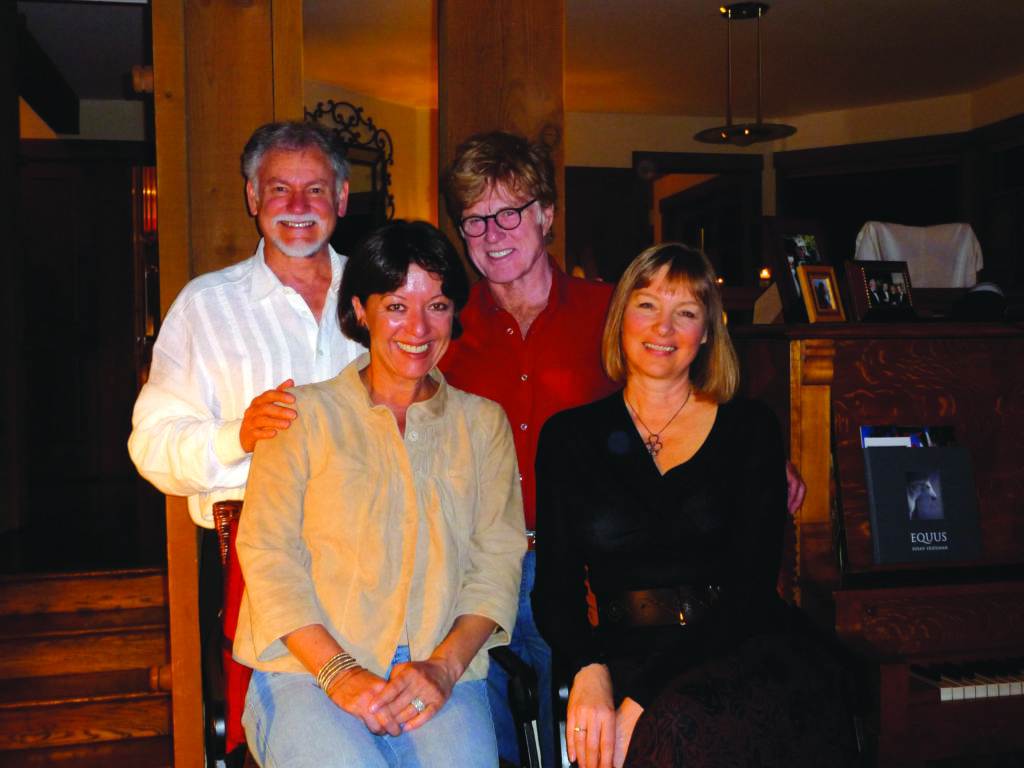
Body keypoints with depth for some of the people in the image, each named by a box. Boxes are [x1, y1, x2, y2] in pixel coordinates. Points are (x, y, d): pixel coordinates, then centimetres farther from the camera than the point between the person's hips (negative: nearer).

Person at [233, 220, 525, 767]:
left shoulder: (484, 423, 15)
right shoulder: (306, 413, 9)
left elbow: (498, 558, 7)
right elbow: (267, 552, 0)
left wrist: (444, 666, -10)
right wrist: (336, 671, -13)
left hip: (441, 675, 2)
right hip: (307, 669, -1)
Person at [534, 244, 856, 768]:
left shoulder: (749, 428, 6)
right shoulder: (569, 436, 11)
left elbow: (752, 586, -4)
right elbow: (555, 586, 6)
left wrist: (642, 701, -16)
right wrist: (589, 671, -17)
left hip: (744, 652, 0)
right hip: (626, 659, 1)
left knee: (679, 722, -33)